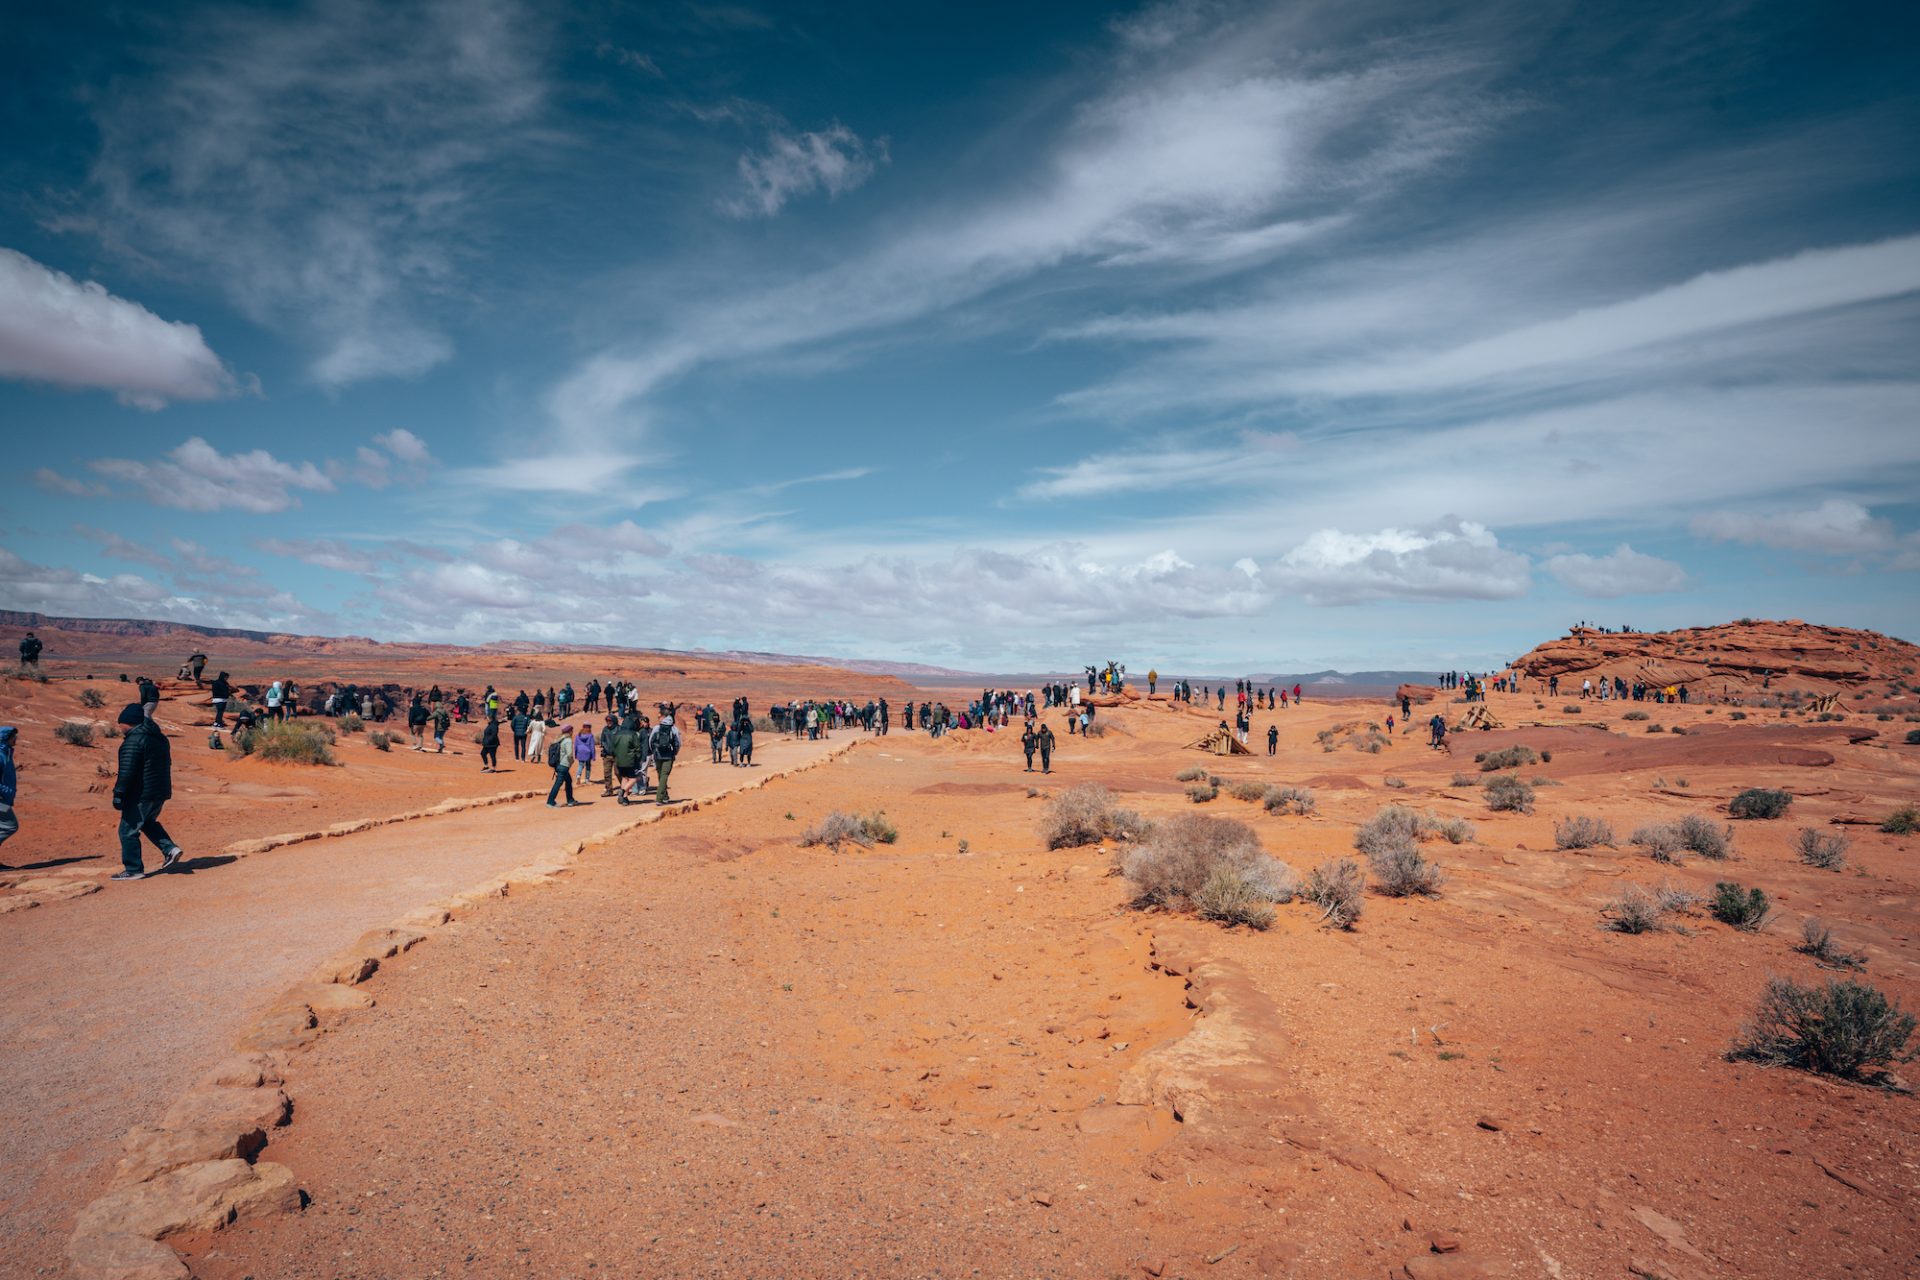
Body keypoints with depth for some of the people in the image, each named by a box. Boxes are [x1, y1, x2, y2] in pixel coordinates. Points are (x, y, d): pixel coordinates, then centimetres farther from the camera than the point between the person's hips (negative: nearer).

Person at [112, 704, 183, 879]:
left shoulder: (133, 741, -17)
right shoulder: (159, 737, 12)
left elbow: (126, 771, -21)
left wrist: (118, 794, -17)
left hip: (141, 795, -9)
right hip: (161, 791, 9)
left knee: (128, 830, 3)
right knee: (148, 822, 27)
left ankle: (133, 869, 7)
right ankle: (170, 849, 12)